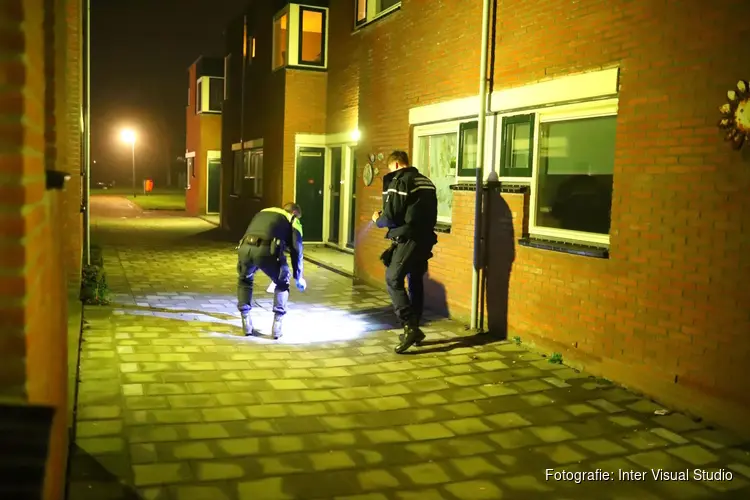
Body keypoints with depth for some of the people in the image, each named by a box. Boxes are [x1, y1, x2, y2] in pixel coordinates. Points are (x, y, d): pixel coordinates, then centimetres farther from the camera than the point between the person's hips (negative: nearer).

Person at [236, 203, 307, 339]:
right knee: (282, 284, 25)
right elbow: (296, 250, 19)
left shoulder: (262, 212, 39)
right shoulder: (293, 220, 24)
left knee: (244, 281, 34)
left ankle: (246, 325, 29)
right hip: (266, 250, -4)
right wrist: (298, 278, 31)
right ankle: (277, 326, 18)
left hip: (245, 248, 4)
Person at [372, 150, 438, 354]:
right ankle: (414, 329, 21)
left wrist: (378, 220, 8)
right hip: (425, 238, 8)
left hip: (408, 238, -8)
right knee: (416, 281, 15)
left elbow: (391, 216, -14)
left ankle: (410, 326, -13)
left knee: (393, 279, -4)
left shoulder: (398, 181, -10)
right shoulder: (426, 181, 16)